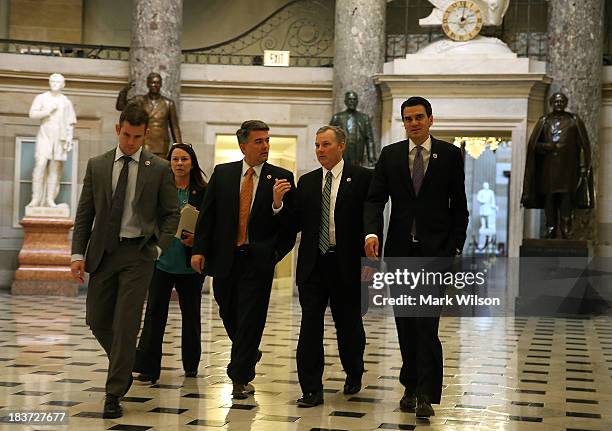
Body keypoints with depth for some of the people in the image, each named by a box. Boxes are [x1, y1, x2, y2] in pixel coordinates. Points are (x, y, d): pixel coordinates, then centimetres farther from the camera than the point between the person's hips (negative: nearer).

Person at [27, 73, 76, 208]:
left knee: (55, 168, -2)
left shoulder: (66, 102, 16)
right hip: (44, 136, -2)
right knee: (40, 164, -14)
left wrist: (69, 139, 4)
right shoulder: (41, 98, 11)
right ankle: (36, 199, -15)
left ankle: (50, 199, -2)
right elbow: (32, 114, -1)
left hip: (60, 138, 2)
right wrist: (48, 111, -11)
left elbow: (70, 123, 14)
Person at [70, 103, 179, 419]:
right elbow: (84, 212, 6)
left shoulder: (159, 169, 0)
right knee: (97, 320, 8)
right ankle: (125, 365, 34)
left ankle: (114, 394, 2)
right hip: (102, 251, 3)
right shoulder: (97, 166, 6)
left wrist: (159, 248, -10)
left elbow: (171, 214, 3)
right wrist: (78, 253, -1)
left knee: (126, 324, -6)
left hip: (138, 253, -3)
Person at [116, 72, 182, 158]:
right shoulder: (140, 100, 7)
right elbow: (120, 106, -6)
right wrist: (124, 91, -22)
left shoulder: (169, 103, 7)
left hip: (161, 148, 0)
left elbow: (175, 128, 9)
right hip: (144, 146, 0)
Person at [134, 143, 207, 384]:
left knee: (191, 314, 11)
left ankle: (191, 364, 27)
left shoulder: (203, 192, 1)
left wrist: (197, 238, -16)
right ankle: (148, 367, -4)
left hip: (190, 263, 0)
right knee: (155, 312, -5)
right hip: (162, 260, 0)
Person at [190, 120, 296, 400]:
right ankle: (247, 355, 41)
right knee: (228, 314, 15)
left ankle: (240, 378, 9)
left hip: (258, 260, -3)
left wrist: (278, 203, -23)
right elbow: (207, 214, 5)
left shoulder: (281, 178, -1)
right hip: (225, 258, 3)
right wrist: (199, 249, -3)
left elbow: (291, 224, -4)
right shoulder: (222, 174, 5)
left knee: (250, 319, -2)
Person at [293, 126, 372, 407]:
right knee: (310, 324, -2)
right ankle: (311, 389, 3)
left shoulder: (361, 178, -1)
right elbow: (296, 223, 7)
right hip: (313, 264, 3)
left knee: (348, 324, 11)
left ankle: (354, 374, 36)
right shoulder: (306, 182, 11)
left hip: (346, 264, -2)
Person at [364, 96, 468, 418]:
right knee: (405, 325, 9)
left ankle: (426, 394, -6)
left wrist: (454, 247, -4)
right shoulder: (390, 155, 8)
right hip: (400, 250, 3)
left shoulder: (450, 155, 3)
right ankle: (411, 386, 21)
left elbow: (459, 207, 4)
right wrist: (371, 232, -16)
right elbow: (375, 199, 2)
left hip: (435, 250, -3)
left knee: (427, 324, -10)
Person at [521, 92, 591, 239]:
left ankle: (566, 232, -12)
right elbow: (533, 144, 8)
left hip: (568, 167, -1)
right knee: (549, 198, -4)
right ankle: (550, 231, -3)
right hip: (548, 166, 1)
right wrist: (550, 146, -8)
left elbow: (584, 144, 6)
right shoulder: (544, 121, 13)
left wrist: (584, 166, -4)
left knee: (566, 198, -10)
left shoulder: (574, 120, 11)